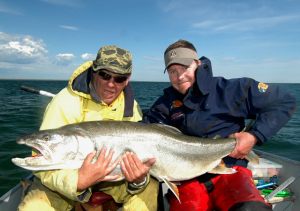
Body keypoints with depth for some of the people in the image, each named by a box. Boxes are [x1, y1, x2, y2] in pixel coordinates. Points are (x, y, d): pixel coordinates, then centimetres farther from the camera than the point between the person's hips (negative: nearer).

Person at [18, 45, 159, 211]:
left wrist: (139, 179, -32)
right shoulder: (67, 102, -23)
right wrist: (78, 181, -43)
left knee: (149, 190, -15)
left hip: (110, 174, 3)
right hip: (66, 175, -2)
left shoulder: (130, 107, -9)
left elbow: (137, 154, -10)